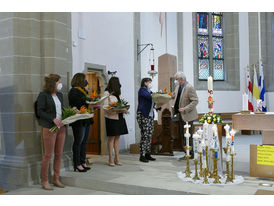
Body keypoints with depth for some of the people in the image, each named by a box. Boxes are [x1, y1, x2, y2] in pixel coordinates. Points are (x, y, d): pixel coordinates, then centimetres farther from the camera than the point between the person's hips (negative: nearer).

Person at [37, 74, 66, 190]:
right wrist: (53, 119, -19)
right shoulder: (43, 95, -5)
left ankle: (56, 179, 20)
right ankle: (45, 181, 10)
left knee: (59, 154, 9)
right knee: (48, 155, -1)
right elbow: (40, 112, -10)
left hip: (61, 127, 7)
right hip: (49, 128, -6)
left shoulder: (60, 95, 15)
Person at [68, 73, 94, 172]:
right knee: (78, 142, -2)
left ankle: (83, 162, 21)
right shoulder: (73, 91, -10)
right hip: (79, 121, -9)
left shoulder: (84, 91, 18)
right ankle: (77, 164, 6)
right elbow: (78, 104, -21)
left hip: (86, 120, 9)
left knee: (84, 142, 12)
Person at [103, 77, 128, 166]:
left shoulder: (118, 93, 17)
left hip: (120, 117, 7)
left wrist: (124, 110, -3)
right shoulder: (106, 93, -5)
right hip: (111, 118, -6)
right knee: (111, 137, -2)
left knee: (117, 137, 8)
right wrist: (116, 110, -24)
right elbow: (105, 107, -12)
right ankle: (111, 159, 5)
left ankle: (117, 158, 13)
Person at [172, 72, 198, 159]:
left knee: (188, 135, -2)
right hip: (181, 115, 9)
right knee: (183, 134, 13)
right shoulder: (178, 86, 8)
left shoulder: (189, 87, -17)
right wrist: (175, 109, 10)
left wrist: (185, 109, -24)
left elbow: (195, 101, -19)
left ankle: (190, 154, 9)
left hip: (188, 115, -9)